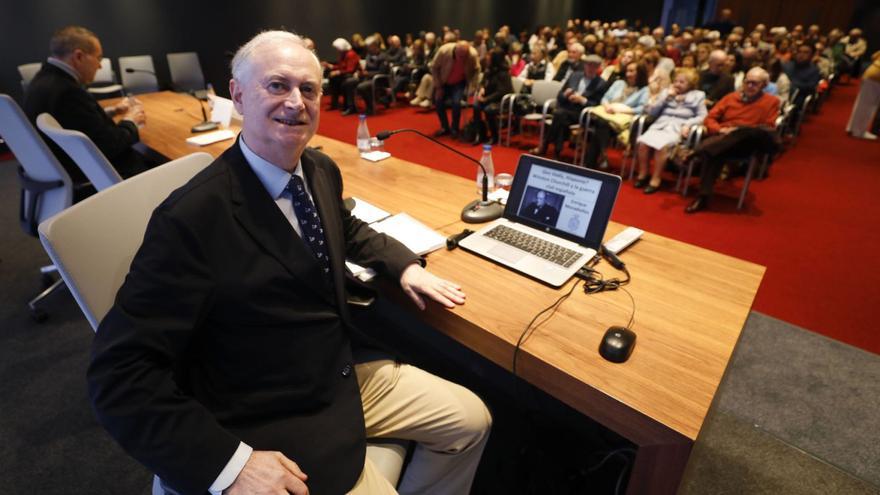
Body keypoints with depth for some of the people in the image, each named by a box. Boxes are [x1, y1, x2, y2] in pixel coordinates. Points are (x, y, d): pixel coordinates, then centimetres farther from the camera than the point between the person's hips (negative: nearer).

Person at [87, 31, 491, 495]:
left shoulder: (321, 170, -3)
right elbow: (120, 374, -21)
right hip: (274, 426, -6)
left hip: (349, 373, 7)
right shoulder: (192, 216, -25)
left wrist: (405, 265, 5)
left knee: (471, 421, 12)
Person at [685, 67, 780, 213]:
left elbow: (767, 129, 7)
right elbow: (709, 119, 15)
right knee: (714, 152, -37)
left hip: (747, 143, -1)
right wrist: (720, 130, -8)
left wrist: (739, 131, -10)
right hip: (721, 138, 1)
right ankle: (703, 197, -39)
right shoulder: (731, 97, 23)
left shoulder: (771, 101, 15)